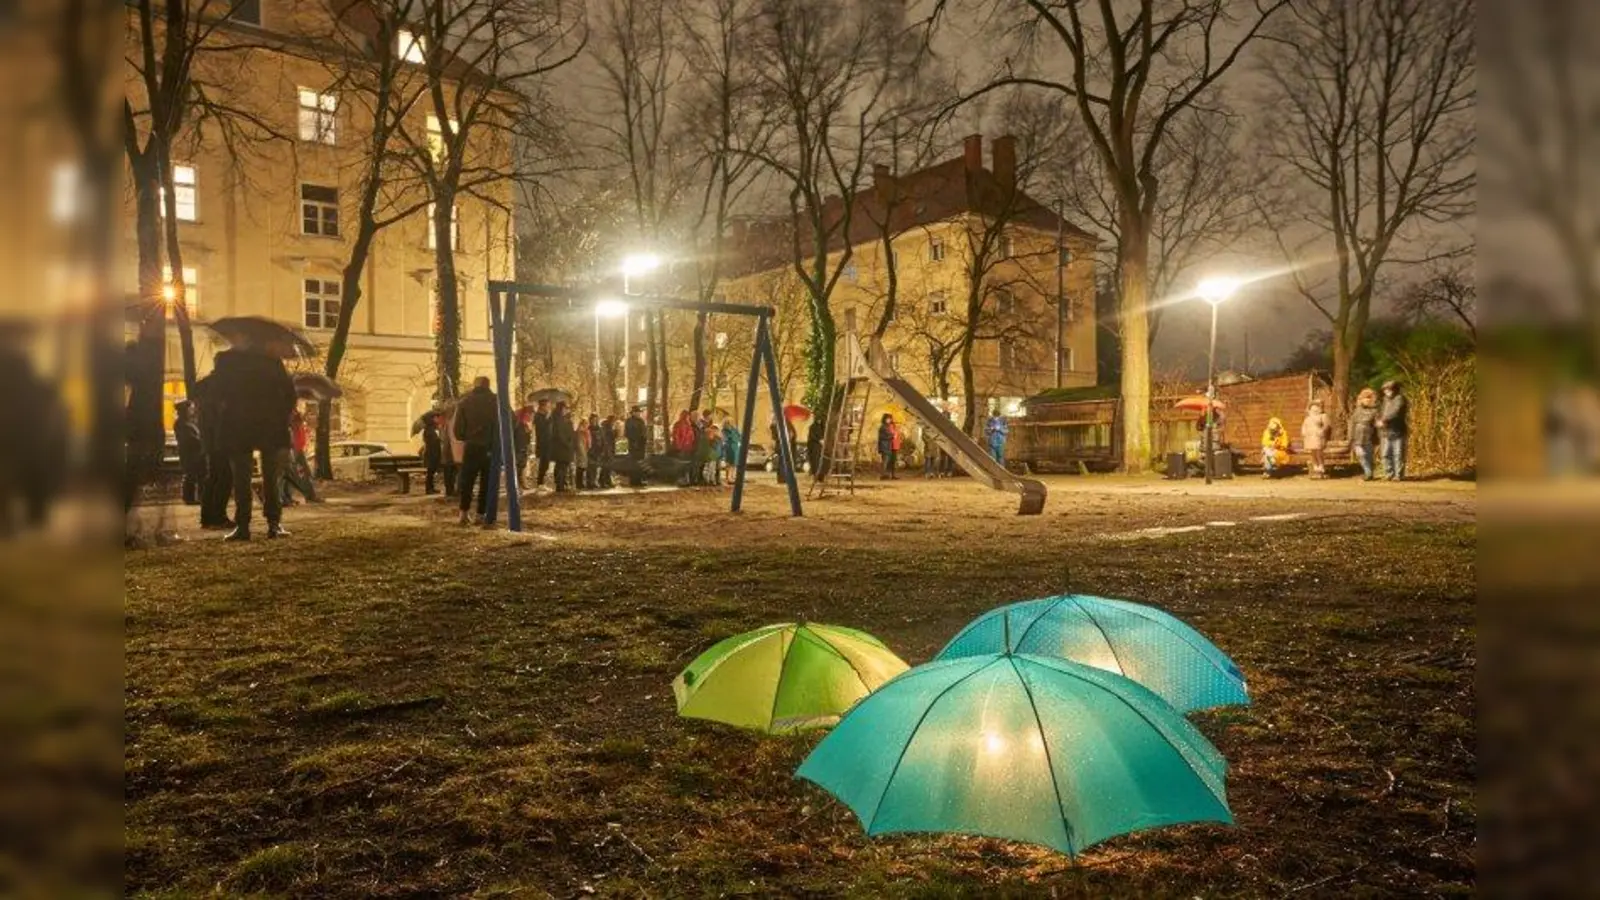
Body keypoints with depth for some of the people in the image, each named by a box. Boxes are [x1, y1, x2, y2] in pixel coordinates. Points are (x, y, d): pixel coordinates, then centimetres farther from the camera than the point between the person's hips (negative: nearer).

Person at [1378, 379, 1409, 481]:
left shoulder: (1399, 398, -5)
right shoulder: (1385, 400, 16)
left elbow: (1395, 412, -19)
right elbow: (1380, 412, 14)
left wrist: (1384, 420, -24)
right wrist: (1379, 421, -7)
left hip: (1398, 431, -6)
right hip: (1386, 432, 6)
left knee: (1398, 454, -4)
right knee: (1386, 454, 5)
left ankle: (1399, 475, 0)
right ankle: (1389, 474, 12)